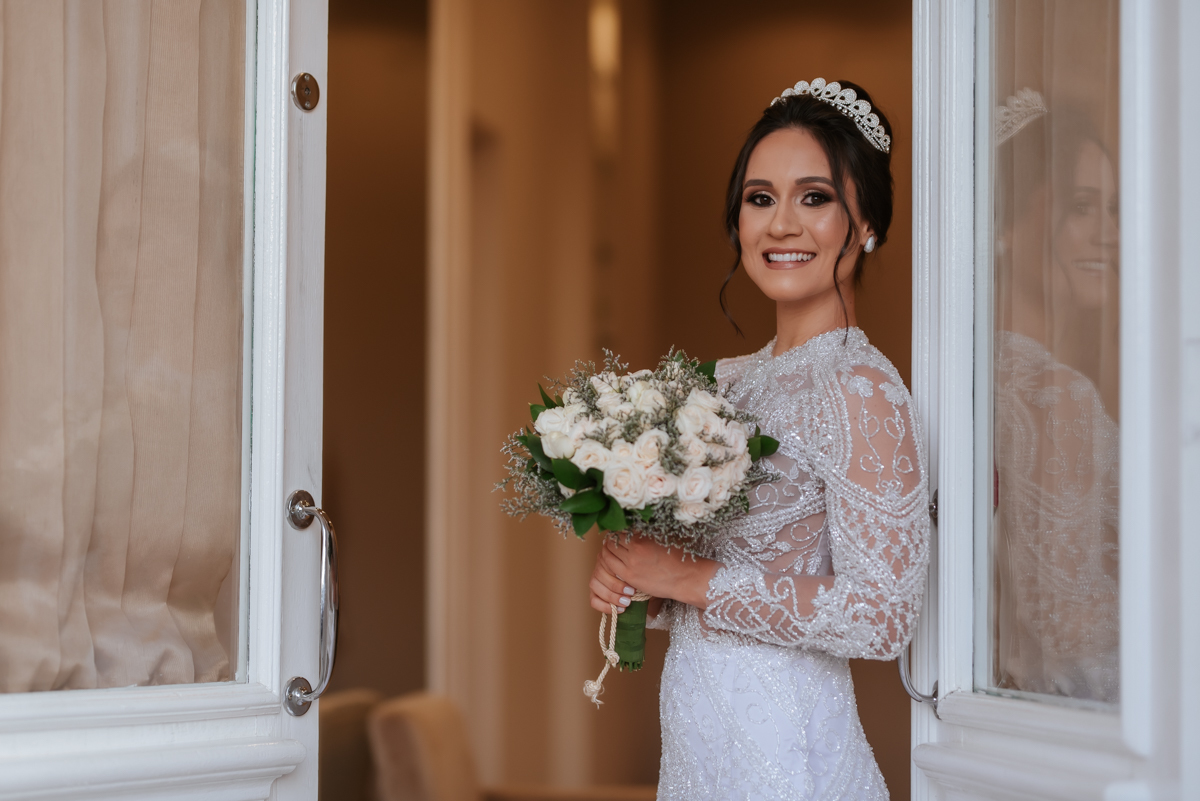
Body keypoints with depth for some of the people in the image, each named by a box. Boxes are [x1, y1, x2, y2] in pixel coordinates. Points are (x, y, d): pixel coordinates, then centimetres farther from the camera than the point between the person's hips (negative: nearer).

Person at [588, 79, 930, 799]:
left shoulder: (862, 390, -16)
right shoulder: (728, 382, 7)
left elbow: (880, 616, -22)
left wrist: (689, 579, -17)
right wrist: (630, 576, -2)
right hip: (697, 736, 7)